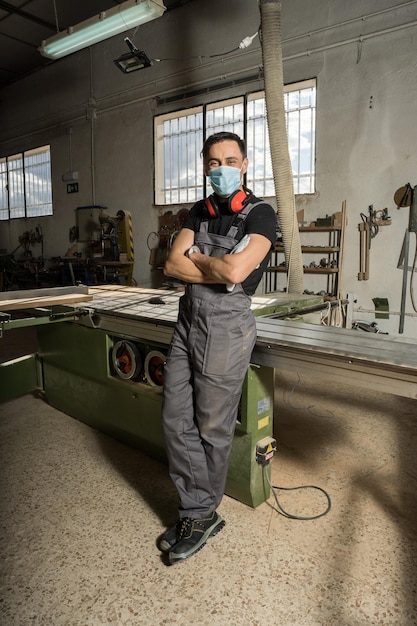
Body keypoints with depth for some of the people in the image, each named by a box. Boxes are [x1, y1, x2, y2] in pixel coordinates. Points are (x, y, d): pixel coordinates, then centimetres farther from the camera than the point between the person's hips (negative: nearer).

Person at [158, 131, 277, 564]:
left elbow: (235, 271, -22)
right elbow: (172, 265, 1)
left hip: (227, 326, -6)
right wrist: (219, 270, -12)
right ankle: (196, 511, 24)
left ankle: (202, 515, 26)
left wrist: (195, 256, -5)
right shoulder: (199, 211, 12)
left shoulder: (260, 214, -7)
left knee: (212, 428, 5)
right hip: (187, 321, 7)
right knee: (176, 419, 8)